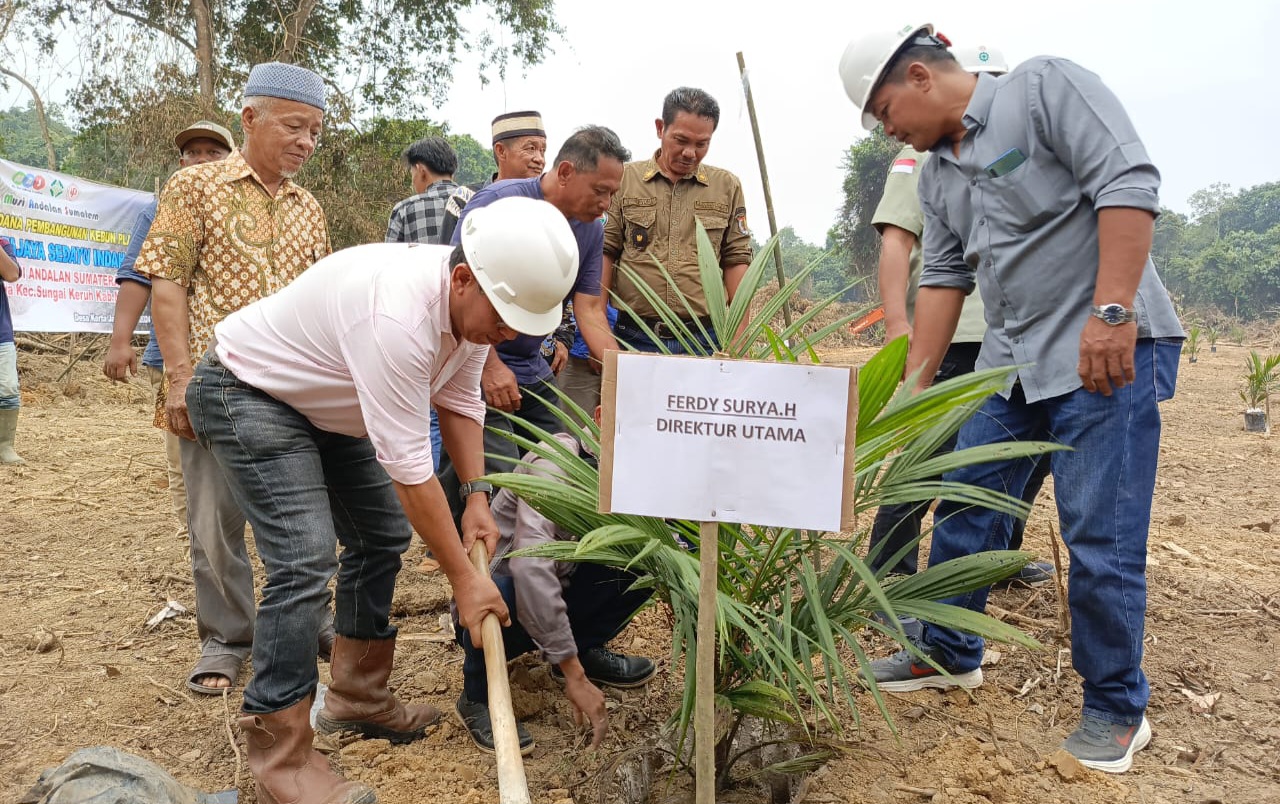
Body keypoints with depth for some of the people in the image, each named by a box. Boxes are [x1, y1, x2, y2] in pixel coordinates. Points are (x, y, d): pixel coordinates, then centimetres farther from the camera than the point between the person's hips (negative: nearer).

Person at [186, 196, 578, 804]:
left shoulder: (476, 301, -11)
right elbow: (407, 467, -35)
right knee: (304, 560, -19)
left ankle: (356, 698, 26)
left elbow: (458, 402, 3)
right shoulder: (398, 313, -39)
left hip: (324, 402, 9)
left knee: (380, 536, 11)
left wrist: (476, 494, -7)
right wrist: (463, 578, -26)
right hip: (245, 391, -9)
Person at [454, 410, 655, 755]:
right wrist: (574, 675, -42)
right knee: (496, 592, -40)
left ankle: (585, 648, 7)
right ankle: (478, 696, -10)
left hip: (557, 591, 6)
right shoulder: (557, 459, -28)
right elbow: (530, 565, -41)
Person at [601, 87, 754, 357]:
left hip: (704, 340, 1)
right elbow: (606, 254, 5)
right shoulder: (625, 179, 6)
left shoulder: (727, 186, 10)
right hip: (634, 337, -1)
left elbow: (736, 261, 9)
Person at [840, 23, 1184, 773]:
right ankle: (949, 653, 30)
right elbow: (943, 280, 14)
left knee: (1100, 537, -4)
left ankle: (1117, 710, 15)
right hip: (1011, 360, 8)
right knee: (966, 508, 11)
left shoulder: (1045, 86, -8)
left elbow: (1128, 185, -18)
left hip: (1112, 353, -8)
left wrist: (1112, 313, -26)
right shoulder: (938, 175, 14)